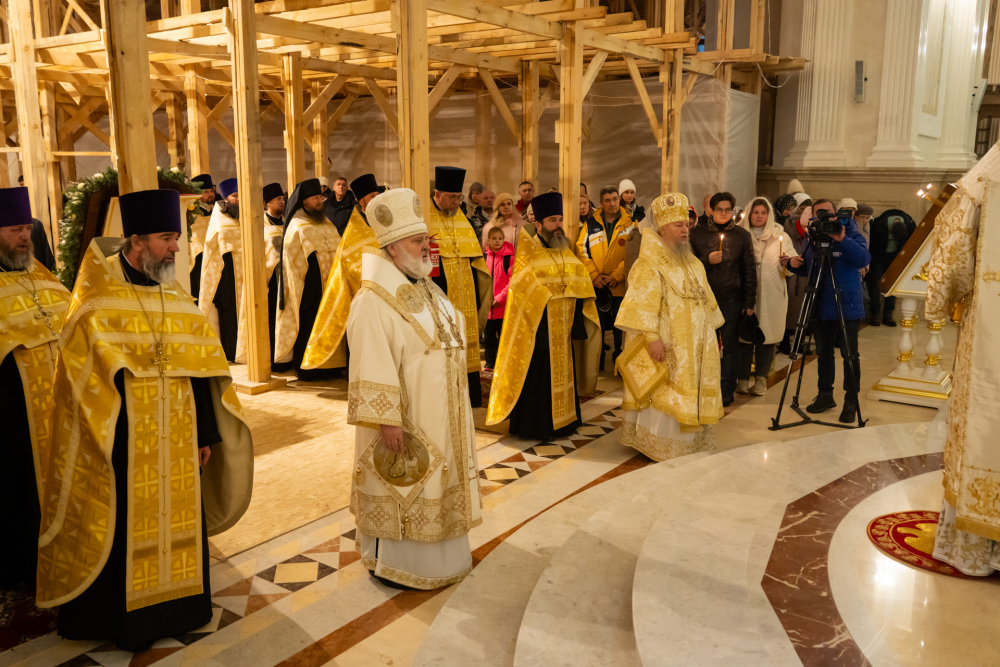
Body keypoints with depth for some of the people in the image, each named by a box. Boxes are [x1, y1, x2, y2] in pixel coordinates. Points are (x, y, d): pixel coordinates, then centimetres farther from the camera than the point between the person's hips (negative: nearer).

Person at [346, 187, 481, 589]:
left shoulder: (425, 288, 9)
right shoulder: (374, 300, -20)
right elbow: (373, 367, -23)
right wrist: (387, 420, -25)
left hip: (438, 413, 9)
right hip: (403, 417, -9)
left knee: (432, 486, 19)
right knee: (397, 490, 5)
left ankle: (434, 552, 36)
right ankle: (388, 562, 23)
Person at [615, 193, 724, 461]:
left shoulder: (693, 264, 14)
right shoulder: (650, 264, -12)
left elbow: (705, 300, 21)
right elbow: (642, 304, -20)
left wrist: (713, 332, 19)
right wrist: (652, 338, -27)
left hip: (694, 347, 8)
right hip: (667, 347, -8)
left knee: (689, 397, 13)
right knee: (664, 397, -2)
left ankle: (691, 444, 24)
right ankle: (661, 449, 9)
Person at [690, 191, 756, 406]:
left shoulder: (742, 235, 4)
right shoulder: (698, 233, 6)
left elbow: (750, 270, 3)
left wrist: (750, 302, -1)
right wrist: (707, 260, -13)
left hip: (732, 299, -1)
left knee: (730, 344, 1)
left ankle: (727, 390, 9)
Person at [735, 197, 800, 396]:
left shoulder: (780, 236, 10)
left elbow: (792, 265, 7)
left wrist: (785, 262, -15)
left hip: (772, 295, 0)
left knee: (767, 336, 1)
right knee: (744, 335, -2)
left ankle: (761, 379, 9)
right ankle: (742, 379, 6)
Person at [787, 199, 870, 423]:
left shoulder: (850, 234, -4)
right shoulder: (811, 239, 11)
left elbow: (864, 259, -21)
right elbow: (807, 269, 19)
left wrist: (842, 240, -31)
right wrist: (794, 265, -3)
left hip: (847, 306, -5)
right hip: (820, 306, 5)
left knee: (850, 354, -1)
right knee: (823, 352, 13)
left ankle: (851, 401, 8)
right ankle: (825, 396, 25)